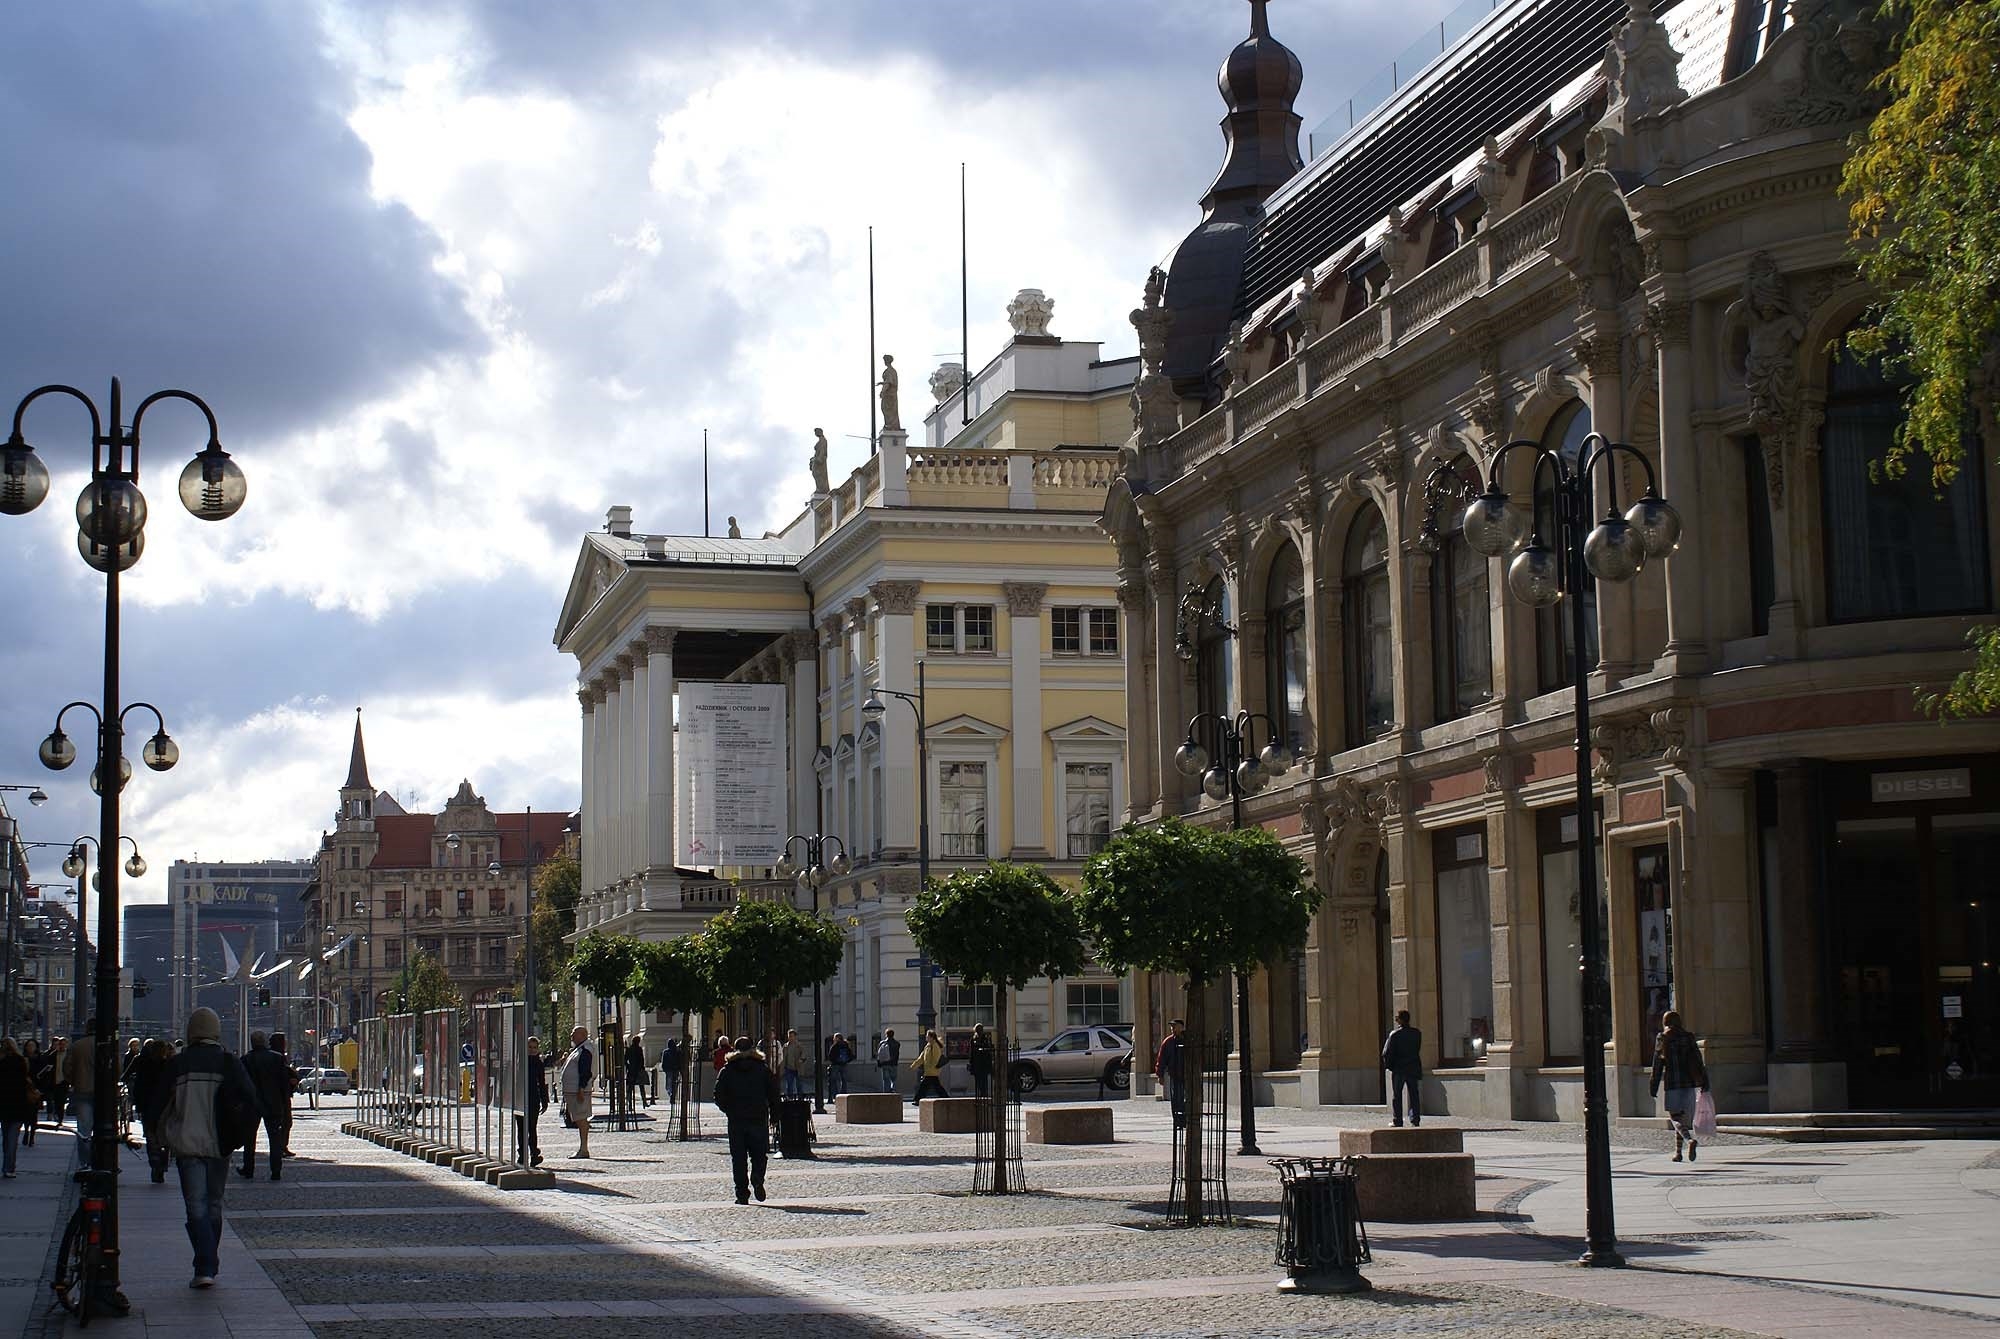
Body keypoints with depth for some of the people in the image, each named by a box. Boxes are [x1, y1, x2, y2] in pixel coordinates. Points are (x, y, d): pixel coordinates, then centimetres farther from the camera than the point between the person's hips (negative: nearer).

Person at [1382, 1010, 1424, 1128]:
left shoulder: (1394, 1035, -13)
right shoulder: (1417, 1033, -1)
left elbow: (1387, 1053, -12)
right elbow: (1418, 1050, 6)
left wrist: (1389, 1065, 3)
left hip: (1398, 1069, -3)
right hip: (1413, 1068, 3)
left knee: (1396, 1096, 4)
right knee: (1414, 1095, 8)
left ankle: (1397, 1120, 2)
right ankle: (1415, 1119, 6)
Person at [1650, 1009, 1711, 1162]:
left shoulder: (1662, 1039, -2)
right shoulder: (1688, 1037, 5)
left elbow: (1657, 1065, -1)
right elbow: (1698, 1060, 3)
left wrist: (1654, 1088, 3)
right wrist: (1703, 1082, 6)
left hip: (1672, 1082, -3)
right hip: (1689, 1081, 3)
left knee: (1675, 1117, -3)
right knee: (1684, 1117, 12)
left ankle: (1690, 1140, -29)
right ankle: (1678, 1152, 13)